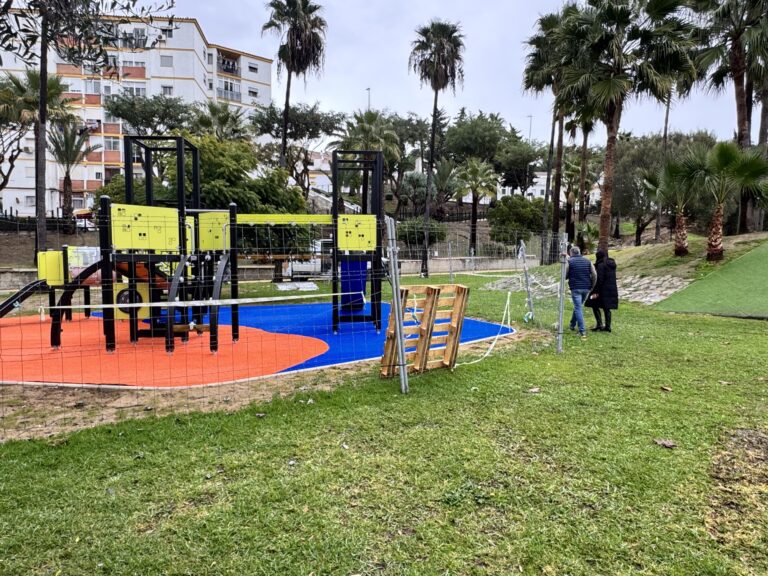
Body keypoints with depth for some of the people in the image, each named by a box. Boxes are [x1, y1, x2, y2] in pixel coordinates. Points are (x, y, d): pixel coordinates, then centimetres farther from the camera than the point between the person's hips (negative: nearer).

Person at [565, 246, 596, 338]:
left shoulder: (569, 262, -2)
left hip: (575, 288, -4)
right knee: (578, 306, 22)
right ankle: (572, 325, 34)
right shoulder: (588, 261, 8)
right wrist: (592, 286, 10)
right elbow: (594, 275, 1)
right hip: (586, 288, 4)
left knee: (578, 308, -5)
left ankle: (582, 331, -12)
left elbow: (565, 276, -5)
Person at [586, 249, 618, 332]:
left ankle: (599, 324, -6)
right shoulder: (612, 264, 13)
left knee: (595, 306, 2)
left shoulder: (601, 265, -13)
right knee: (607, 308, 11)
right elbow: (612, 278, 15)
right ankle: (607, 326, 12)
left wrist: (596, 291, -17)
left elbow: (599, 279, -18)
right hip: (612, 290, 8)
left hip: (603, 290, -8)